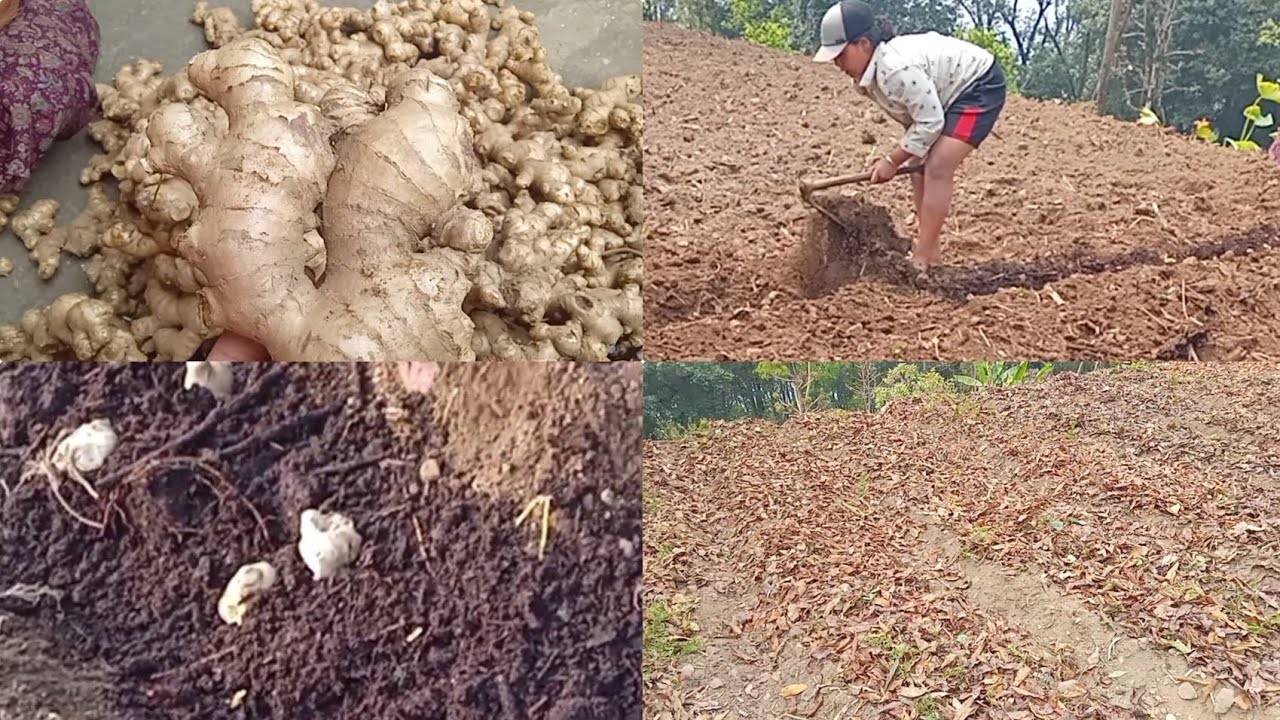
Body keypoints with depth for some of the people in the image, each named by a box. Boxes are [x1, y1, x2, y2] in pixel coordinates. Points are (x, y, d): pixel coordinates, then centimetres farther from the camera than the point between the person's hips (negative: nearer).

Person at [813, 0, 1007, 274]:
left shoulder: (897, 68, -35)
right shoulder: (873, 71, -4)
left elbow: (930, 122, -29)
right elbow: (917, 118, 7)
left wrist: (893, 160, -21)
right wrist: (903, 160, -2)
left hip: (980, 85, -10)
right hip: (951, 93, 10)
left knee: (938, 169, -19)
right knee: (920, 168, 8)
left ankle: (923, 256, -14)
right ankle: (930, 249, 17)